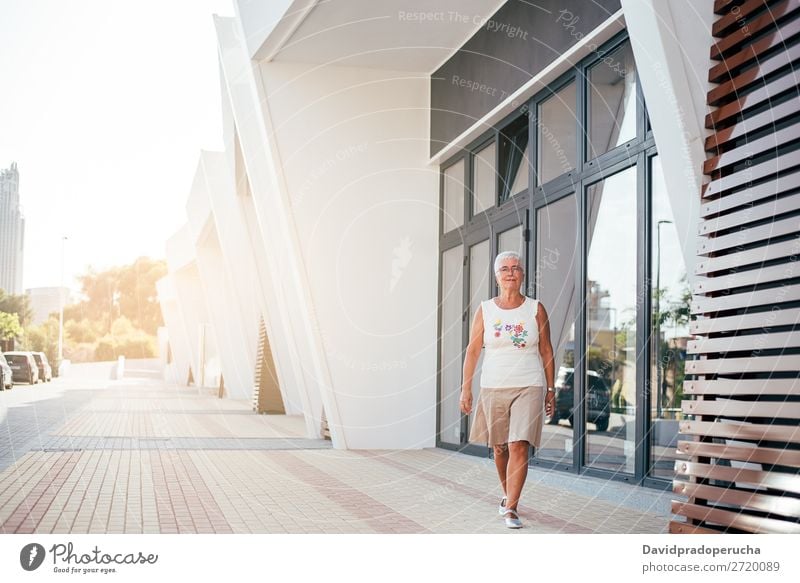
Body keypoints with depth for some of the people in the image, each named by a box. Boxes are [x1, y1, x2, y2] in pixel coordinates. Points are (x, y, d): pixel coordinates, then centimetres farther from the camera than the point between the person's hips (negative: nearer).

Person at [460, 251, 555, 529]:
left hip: (529, 387, -2)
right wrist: (466, 388, 0)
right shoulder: (485, 310, 4)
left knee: (519, 446, -13)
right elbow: (472, 350, 4)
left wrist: (550, 389, 4)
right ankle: (508, 495, 33)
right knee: (499, 447, 11)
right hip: (493, 386, 2)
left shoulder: (535, 309, 2)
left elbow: (546, 351, 6)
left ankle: (510, 508, -10)